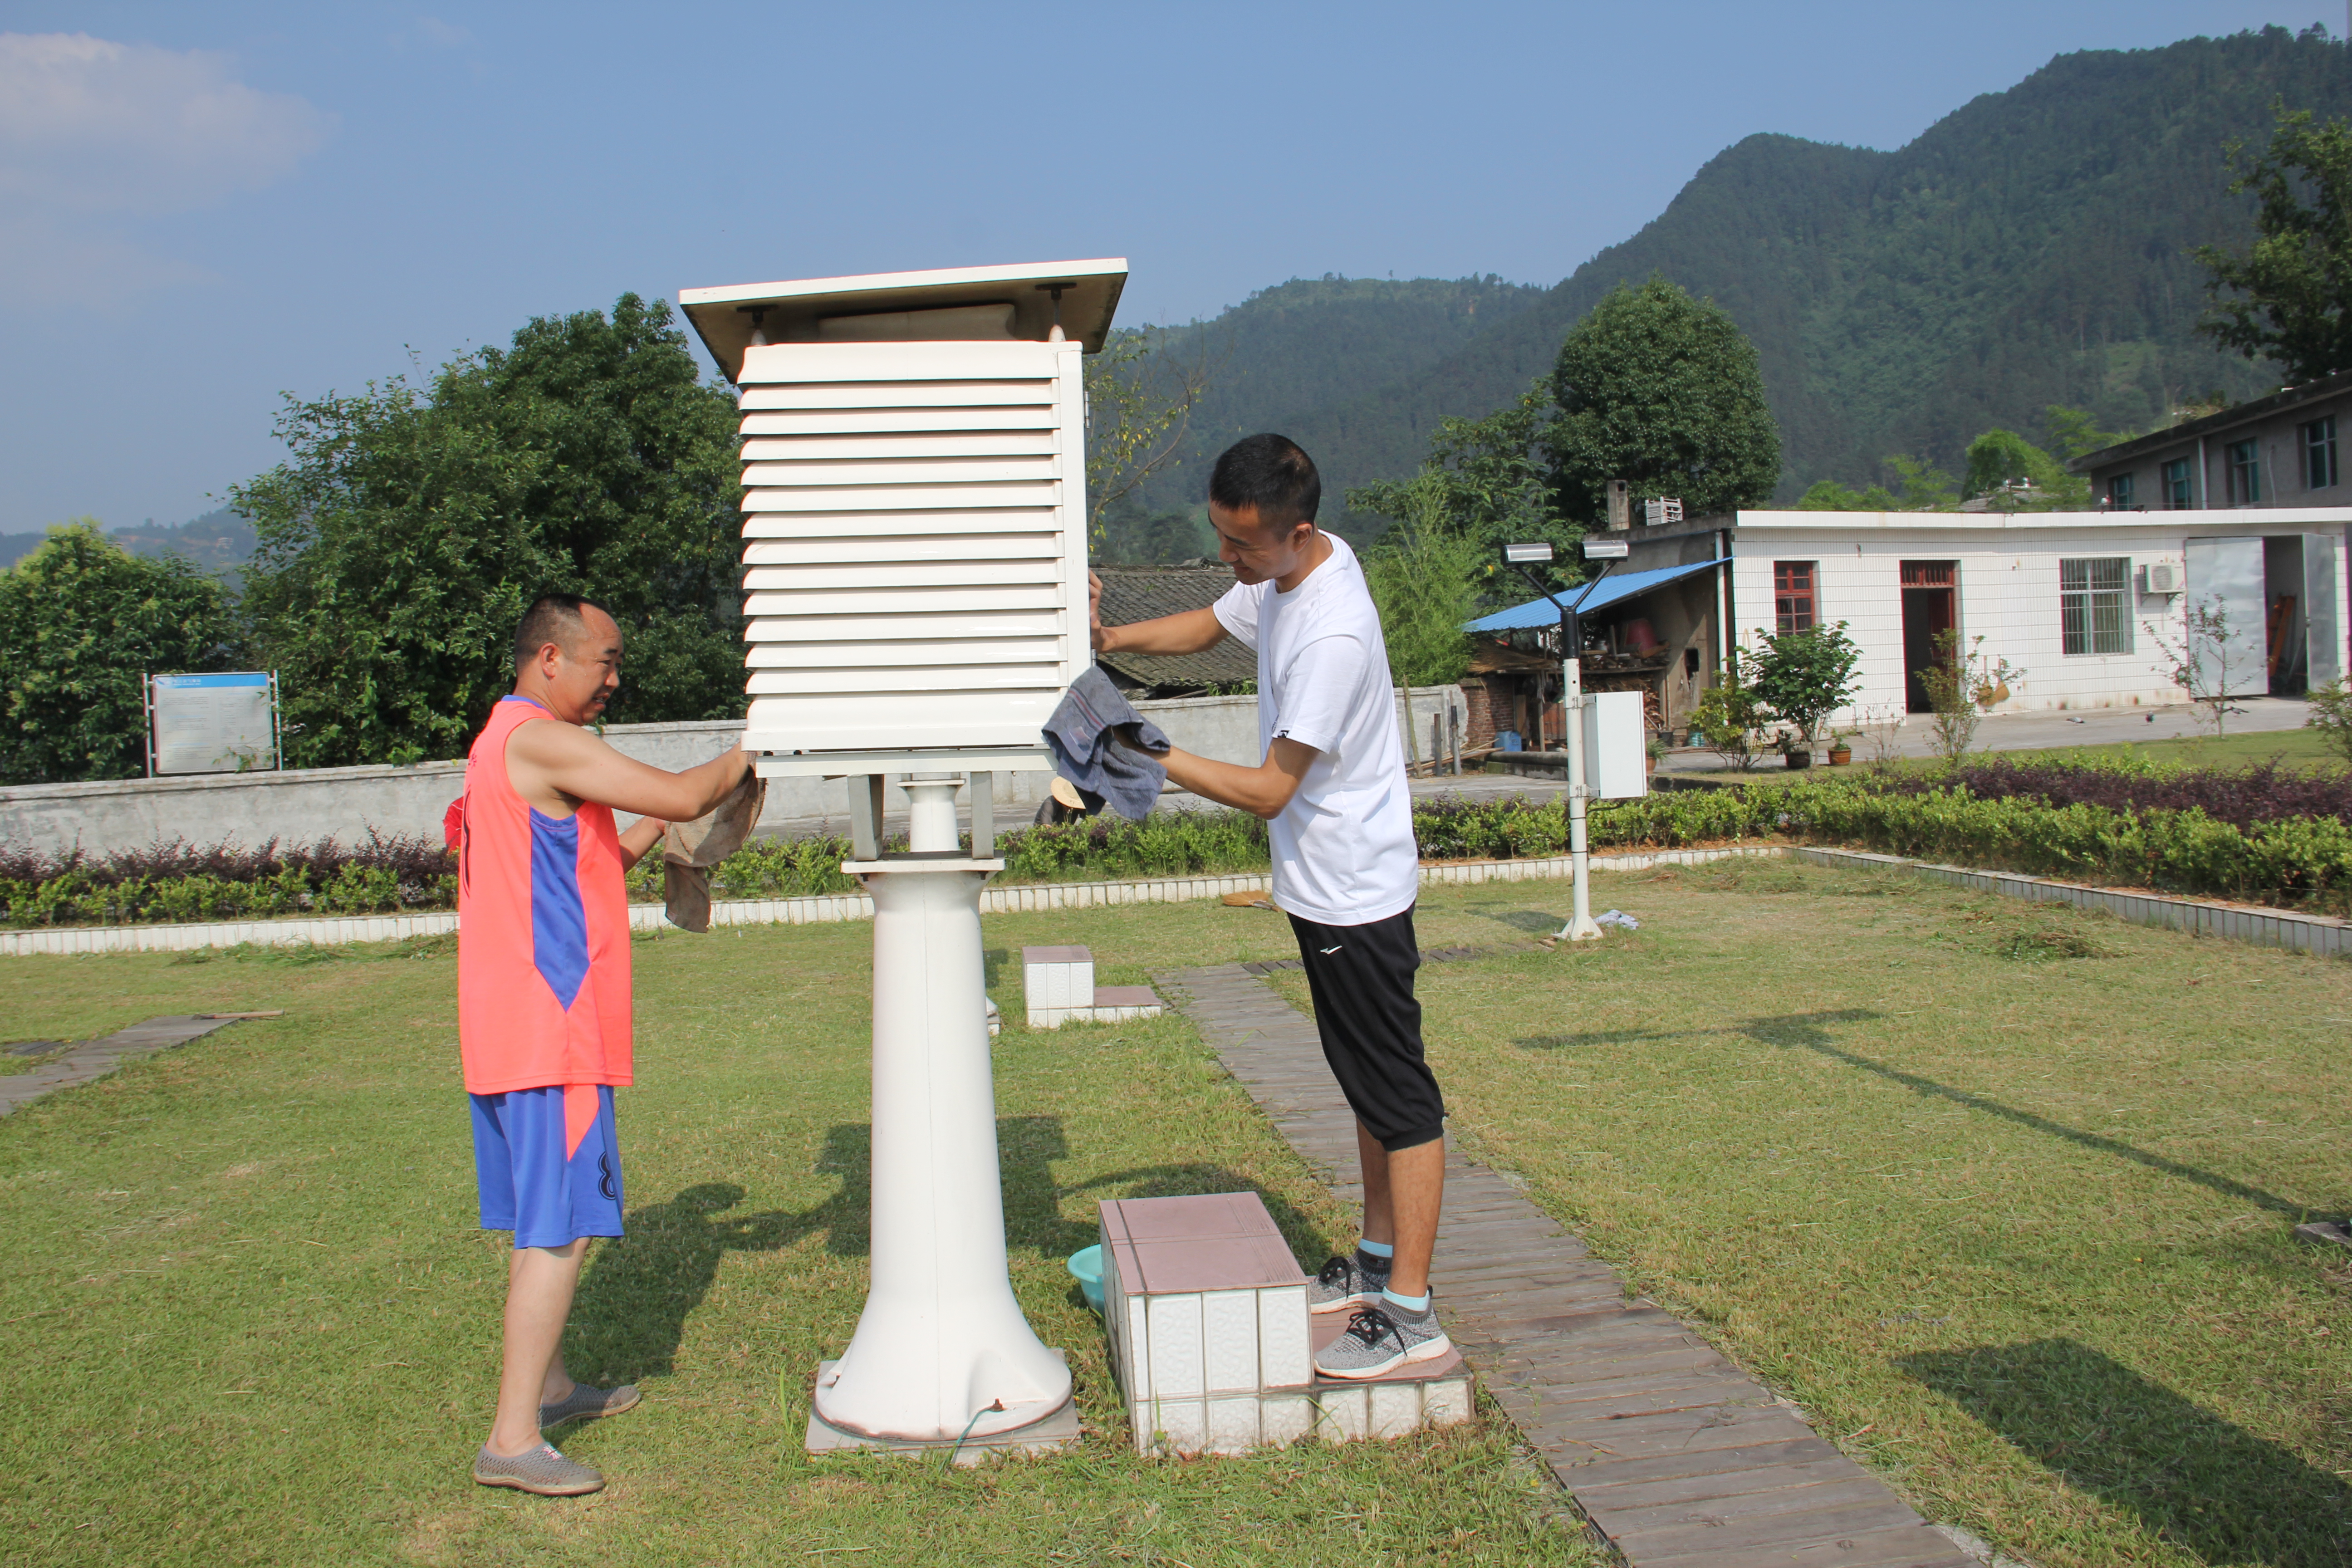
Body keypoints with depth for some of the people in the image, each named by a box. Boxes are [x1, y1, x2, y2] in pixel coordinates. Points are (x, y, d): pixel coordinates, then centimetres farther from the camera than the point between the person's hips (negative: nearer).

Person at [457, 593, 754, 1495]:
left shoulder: (504, 744, 18)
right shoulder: (541, 742, -15)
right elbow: (683, 798, -19)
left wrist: (651, 831, 15)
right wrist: (745, 755, -1)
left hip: (516, 1031, 10)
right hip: (550, 1027, -10)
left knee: (544, 1219, 20)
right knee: (563, 1228, -6)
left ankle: (547, 1386, 34)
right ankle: (512, 1440, -2)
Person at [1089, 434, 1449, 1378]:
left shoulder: (1333, 635, -29)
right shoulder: (1281, 573, 1)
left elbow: (1269, 790, -26)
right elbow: (1210, 626, 20)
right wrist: (1110, 640, 4)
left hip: (1356, 892, -10)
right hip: (1325, 885, 10)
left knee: (1398, 1095, -1)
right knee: (1365, 1083, 19)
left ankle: (1410, 1313, 8)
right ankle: (1378, 1262, 33)